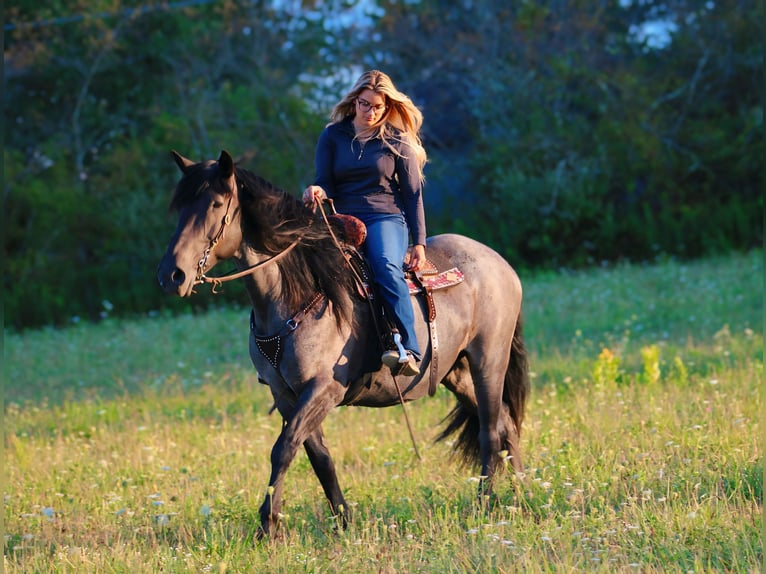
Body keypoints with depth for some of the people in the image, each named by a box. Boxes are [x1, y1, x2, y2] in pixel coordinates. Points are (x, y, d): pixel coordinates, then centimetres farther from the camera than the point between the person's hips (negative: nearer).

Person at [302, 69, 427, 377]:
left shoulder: (397, 141, 6)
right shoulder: (332, 136, 10)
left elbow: (413, 194, 6)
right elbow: (325, 183, 6)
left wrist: (419, 243, 0)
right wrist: (317, 191, -20)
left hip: (385, 217, -3)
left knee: (386, 266, -34)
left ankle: (410, 351, -39)